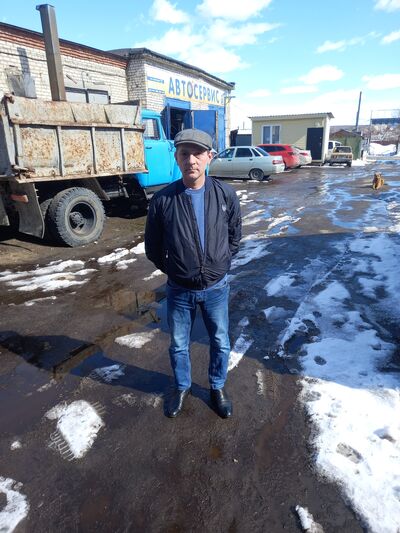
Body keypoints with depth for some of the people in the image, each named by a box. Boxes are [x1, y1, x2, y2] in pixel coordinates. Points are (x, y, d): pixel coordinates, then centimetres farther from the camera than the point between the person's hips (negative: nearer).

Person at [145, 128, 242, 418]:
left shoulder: (226, 194, -10)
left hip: (216, 287, 1)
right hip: (179, 290, 0)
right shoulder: (162, 200, -14)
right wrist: (172, 269, 4)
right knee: (179, 345, 18)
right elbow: (153, 247, -1)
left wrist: (220, 264, 6)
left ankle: (217, 387, 45)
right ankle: (182, 387, 46)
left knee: (220, 343, 17)